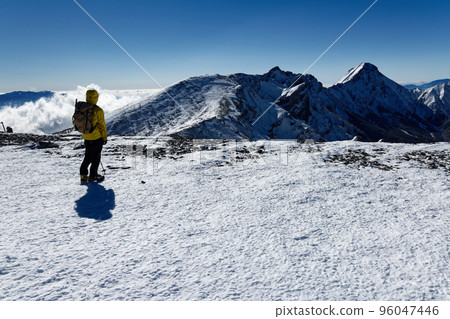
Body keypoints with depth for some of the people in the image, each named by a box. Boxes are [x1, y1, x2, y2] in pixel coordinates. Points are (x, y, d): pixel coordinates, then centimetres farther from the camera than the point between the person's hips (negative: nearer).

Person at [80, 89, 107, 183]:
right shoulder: (98, 111, -19)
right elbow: (102, 126, -13)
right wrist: (105, 137, -2)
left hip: (86, 138, 6)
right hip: (96, 138, -6)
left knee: (88, 156, 20)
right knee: (96, 157, 8)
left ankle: (83, 174, 18)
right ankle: (93, 175, 14)